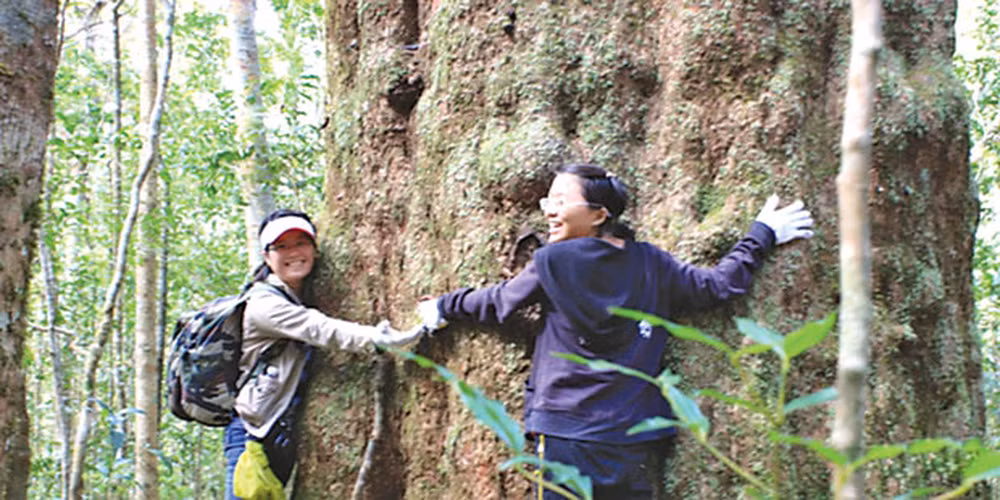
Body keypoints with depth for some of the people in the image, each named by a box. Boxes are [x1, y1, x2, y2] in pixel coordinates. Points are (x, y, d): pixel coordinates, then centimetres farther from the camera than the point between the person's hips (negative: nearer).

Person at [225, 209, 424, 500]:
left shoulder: (308, 299, 16)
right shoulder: (263, 304, -11)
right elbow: (321, 330, -26)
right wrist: (386, 339, -39)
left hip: (285, 440, 7)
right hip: (254, 436, -7)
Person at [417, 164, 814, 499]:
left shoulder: (552, 262, -6)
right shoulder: (651, 264, 4)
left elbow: (496, 302, 8)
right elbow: (720, 285, 10)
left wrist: (444, 308, 27)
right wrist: (763, 233, 23)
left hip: (565, 436, -4)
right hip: (634, 439, 4)